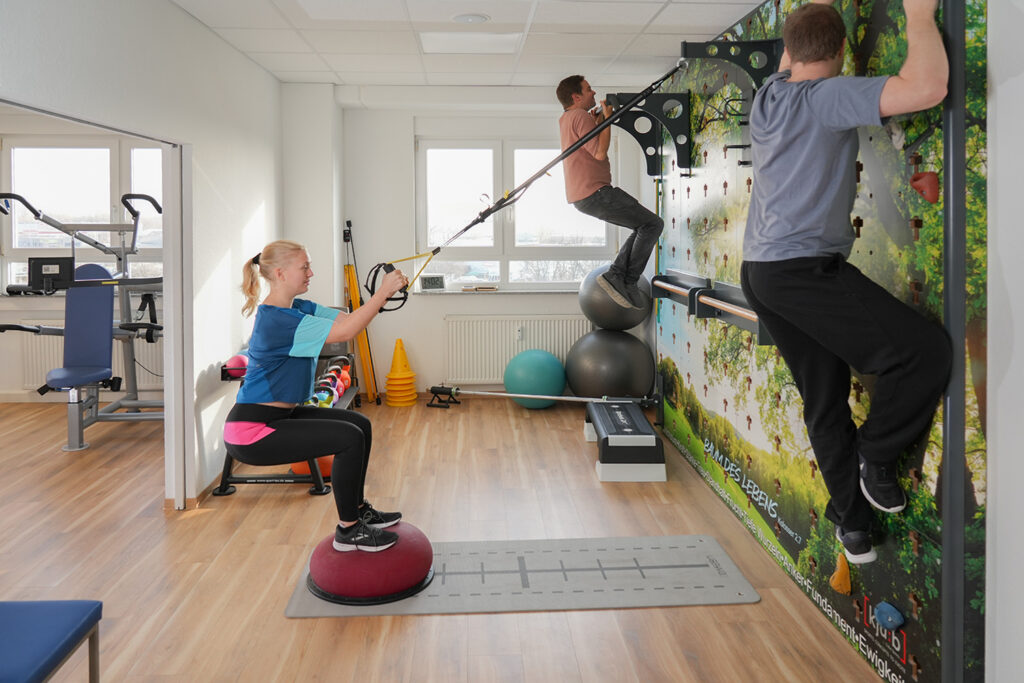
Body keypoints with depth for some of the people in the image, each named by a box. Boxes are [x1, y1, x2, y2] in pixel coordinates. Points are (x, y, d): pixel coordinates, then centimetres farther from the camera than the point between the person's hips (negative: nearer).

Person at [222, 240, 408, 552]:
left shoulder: (298, 309, 8)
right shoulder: (276, 319, -24)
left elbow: (348, 318, 3)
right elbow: (345, 331, -27)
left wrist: (385, 293, -12)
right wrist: (383, 292, -23)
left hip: (280, 414, 10)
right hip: (252, 430, -10)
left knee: (360, 424, 11)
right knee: (350, 438, -16)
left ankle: (358, 510, 24)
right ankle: (348, 530, -1)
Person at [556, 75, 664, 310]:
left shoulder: (564, 119, 18)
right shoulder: (580, 116, -12)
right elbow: (600, 153, -20)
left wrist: (597, 122, 19)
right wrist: (607, 118, -10)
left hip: (581, 197, 10)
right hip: (595, 193, -10)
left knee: (645, 226, 15)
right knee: (653, 224, -4)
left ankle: (615, 275, 3)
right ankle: (629, 282, -5)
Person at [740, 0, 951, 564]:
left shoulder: (768, 94, 12)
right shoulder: (827, 97, -11)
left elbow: (794, 56, 36)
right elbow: (926, 88, -22)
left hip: (760, 272, 9)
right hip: (806, 268, -9)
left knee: (825, 401, 13)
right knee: (926, 350, -9)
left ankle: (852, 523, 20)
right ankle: (876, 457, 6)